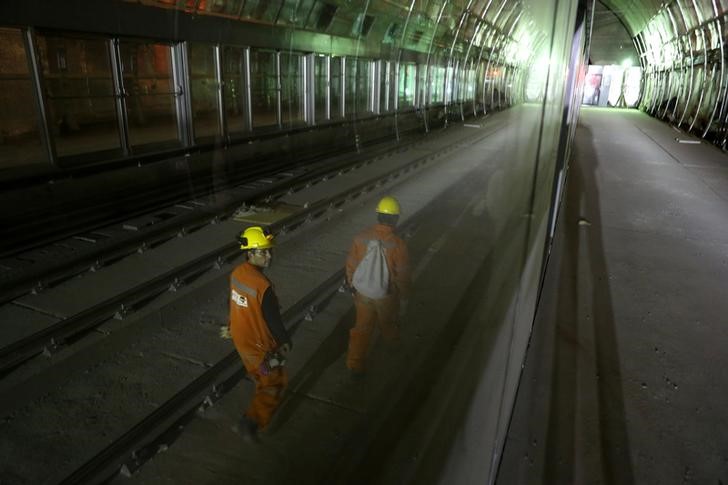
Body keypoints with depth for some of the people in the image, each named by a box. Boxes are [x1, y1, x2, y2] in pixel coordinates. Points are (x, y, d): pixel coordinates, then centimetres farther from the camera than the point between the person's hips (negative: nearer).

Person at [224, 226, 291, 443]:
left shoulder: (237, 273, -9)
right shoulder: (263, 285, -34)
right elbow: (274, 319, -24)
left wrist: (231, 327, 23)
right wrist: (285, 342, -7)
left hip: (241, 339, 8)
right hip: (260, 345, -8)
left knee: (261, 379, 32)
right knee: (275, 384, 14)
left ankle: (263, 407, 54)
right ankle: (252, 421, 8)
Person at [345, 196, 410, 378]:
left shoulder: (362, 236, -15)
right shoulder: (398, 244, -25)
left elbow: (351, 264, -4)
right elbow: (403, 275, -17)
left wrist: (352, 285, 13)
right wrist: (404, 298, -1)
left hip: (363, 292, 2)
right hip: (387, 294, -2)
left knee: (362, 327, 16)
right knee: (387, 320, 28)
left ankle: (355, 366, 19)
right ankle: (392, 340, 59)